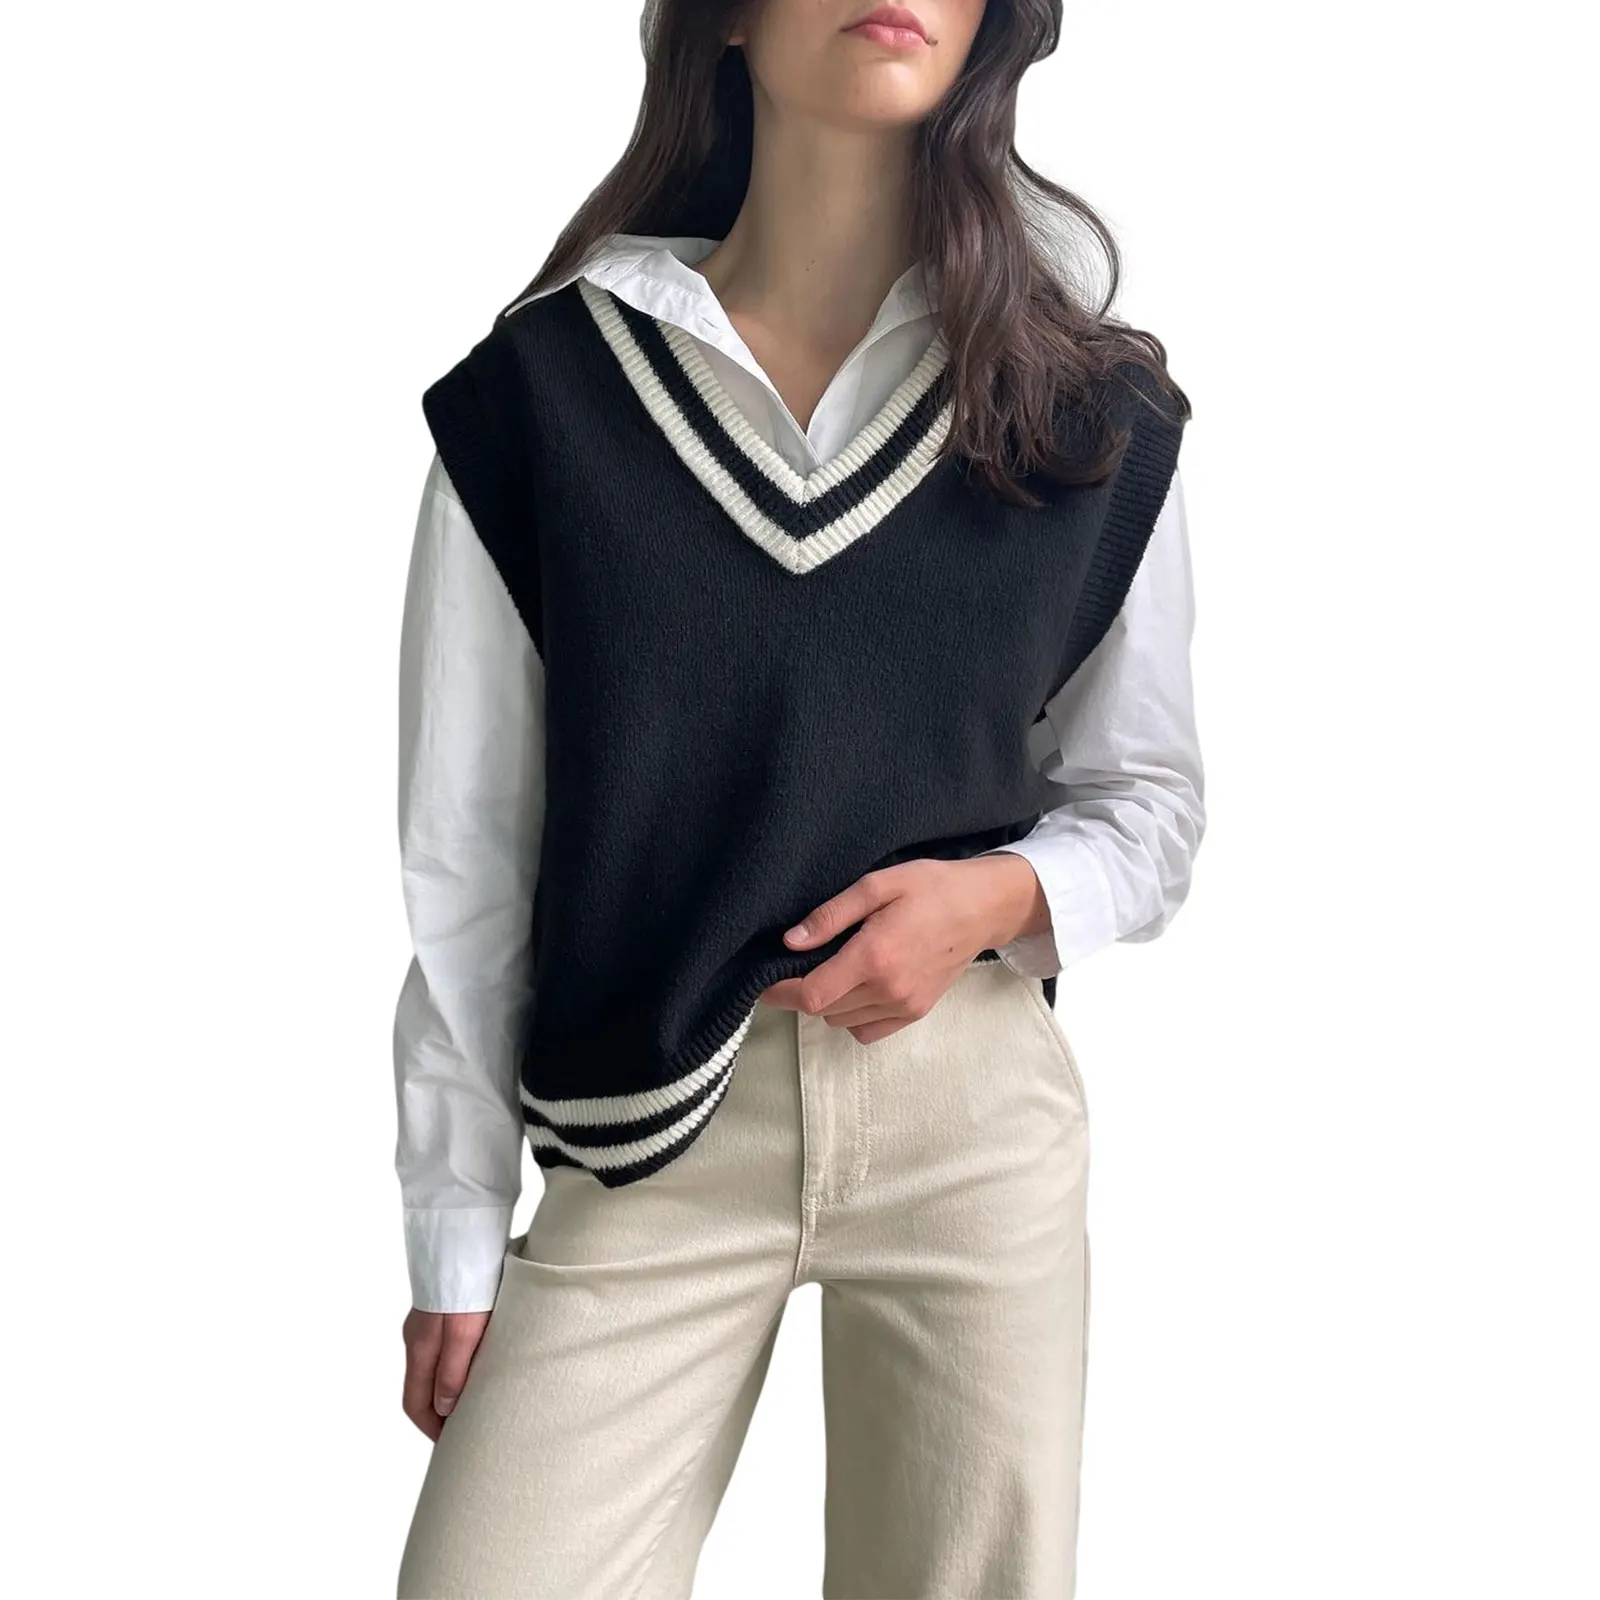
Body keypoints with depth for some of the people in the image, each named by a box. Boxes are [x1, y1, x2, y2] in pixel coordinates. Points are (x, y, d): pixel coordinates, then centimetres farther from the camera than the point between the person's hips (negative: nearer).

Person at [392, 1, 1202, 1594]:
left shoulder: (1093, 416, 2)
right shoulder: (544, 391, -2)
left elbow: (1148, 800, 12)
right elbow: (465, 861, 1)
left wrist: (1000, 894, -10)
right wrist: (455, 1239, 3)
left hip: (976, 1116, 2)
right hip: (650, 1139, -1)